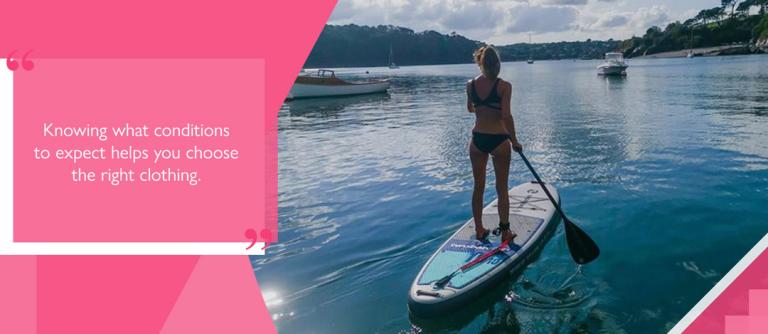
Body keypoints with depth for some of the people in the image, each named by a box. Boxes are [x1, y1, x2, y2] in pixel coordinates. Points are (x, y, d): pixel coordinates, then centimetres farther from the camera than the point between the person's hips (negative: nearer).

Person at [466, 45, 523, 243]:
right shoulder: (504, 86, -12)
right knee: (502, 189, 8)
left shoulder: (470, 85, 1)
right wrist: (515, 141, -7)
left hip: (477, 139, 4)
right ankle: (505, 232, 15)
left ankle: (479, 230, 23)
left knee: (478, 187, 15)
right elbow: (506, 115, -17)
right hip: (499, 140, -3)